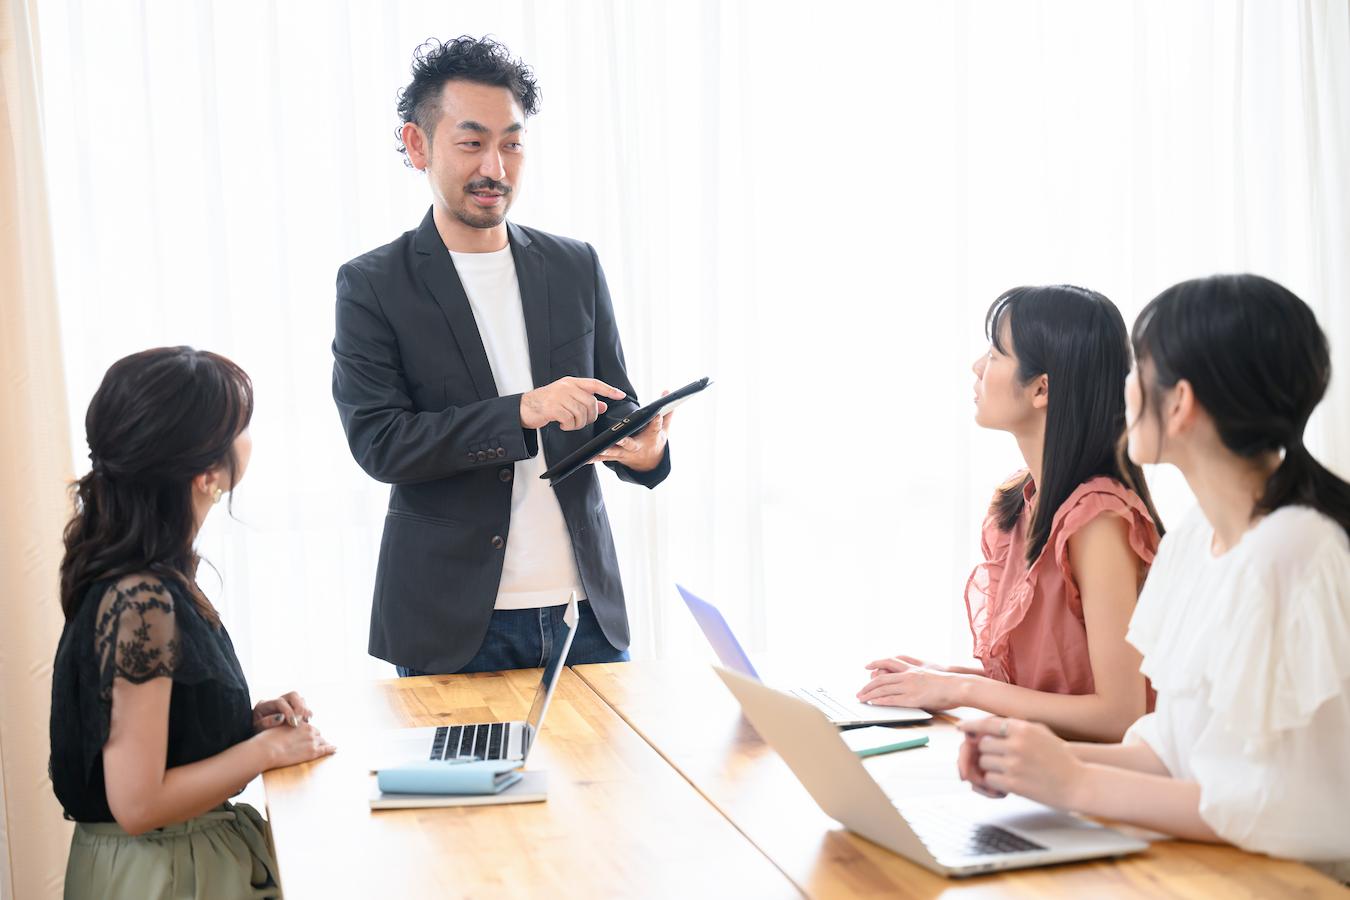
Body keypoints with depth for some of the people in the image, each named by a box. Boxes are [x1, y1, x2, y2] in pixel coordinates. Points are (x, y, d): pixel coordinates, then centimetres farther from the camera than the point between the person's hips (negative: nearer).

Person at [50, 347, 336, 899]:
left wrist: (249, 718, 1)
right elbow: (138, 803, -24)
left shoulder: (152, 573, 2)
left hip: (193, 848, 8)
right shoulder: (139, 601, -25)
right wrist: (269, 747, -15)